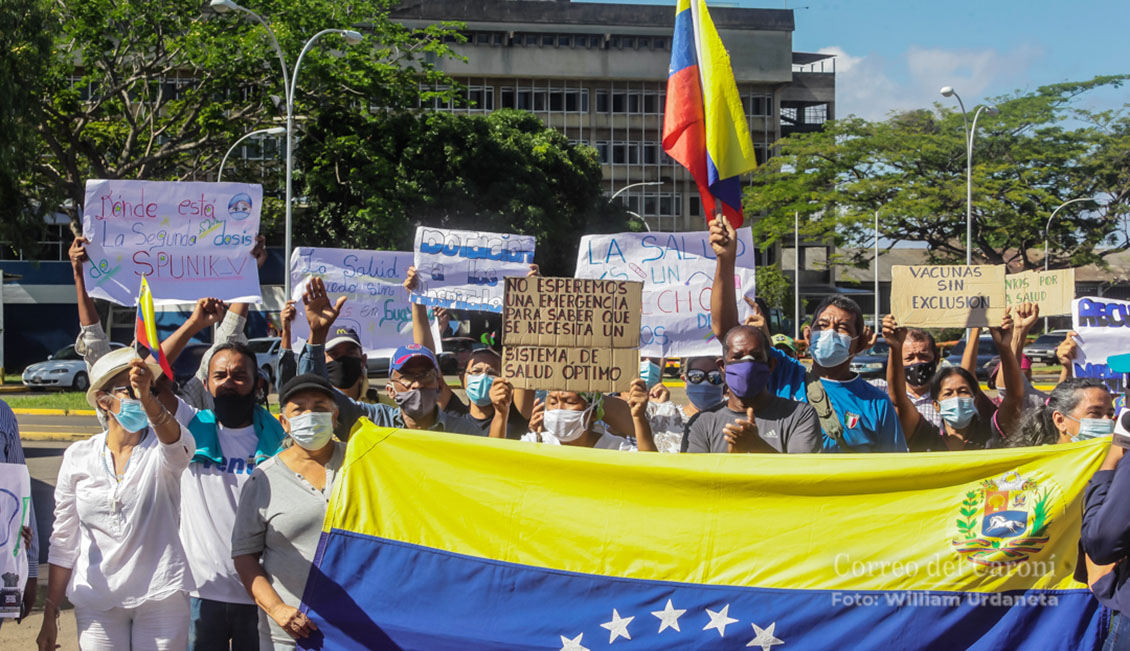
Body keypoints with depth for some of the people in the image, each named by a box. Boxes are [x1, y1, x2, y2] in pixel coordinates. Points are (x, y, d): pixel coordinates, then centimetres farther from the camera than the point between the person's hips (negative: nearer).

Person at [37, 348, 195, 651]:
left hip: (162, 596, -2)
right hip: (96, 600, 2)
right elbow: (63, 541, 8)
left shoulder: (161, 451, -3)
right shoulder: (78, 457, 3)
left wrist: (147, 398, -50)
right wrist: (50, 614, 7)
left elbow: (175, 440, -31)